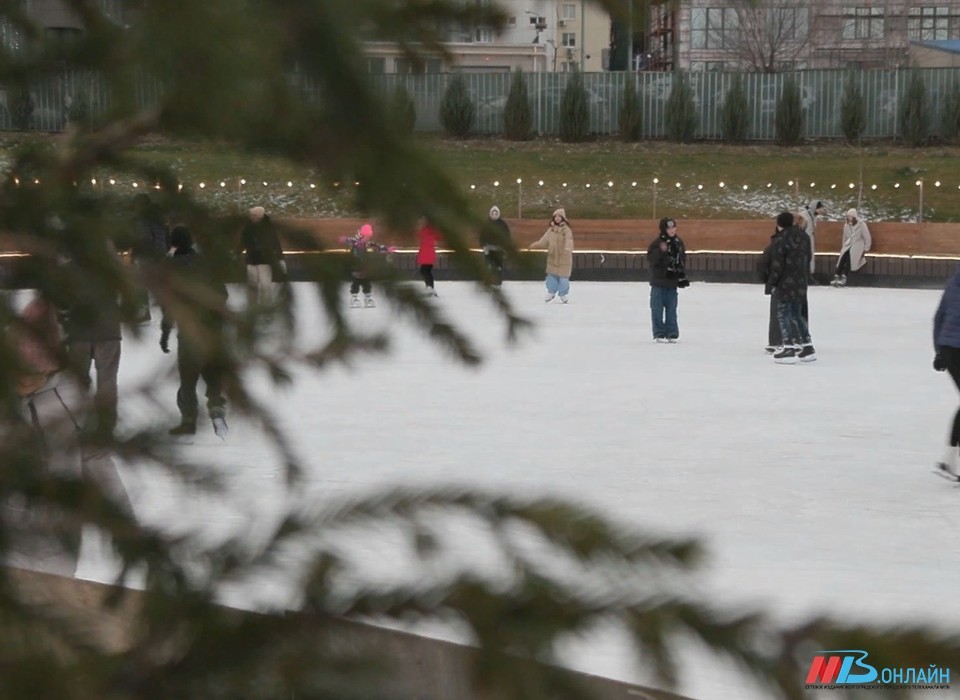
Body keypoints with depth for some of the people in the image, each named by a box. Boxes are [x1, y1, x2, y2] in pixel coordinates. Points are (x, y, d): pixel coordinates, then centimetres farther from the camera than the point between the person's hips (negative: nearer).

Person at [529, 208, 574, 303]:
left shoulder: (566, 230, -11)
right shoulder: (551, 229, 5)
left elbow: (569, 240, -26)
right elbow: (544, 240, 7)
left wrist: (568, 248, -45)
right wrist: (536, 245, -5)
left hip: (564, 257, -5)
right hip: (552, 256, 5)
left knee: (563, 277, -1)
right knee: (552, 275, 10)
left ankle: (564, 294, 13)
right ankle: (551, 292, 24)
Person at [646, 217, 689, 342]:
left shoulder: (678, 242, 7)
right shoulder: (657, 242, -10)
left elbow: (682, 260, 15)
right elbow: (650, 259, -15)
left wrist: (682, 276, 12)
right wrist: (661, 251, -30)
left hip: (672, 281, 5)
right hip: (659, 281, -4)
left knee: (671, 308, 8)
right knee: (657, 308, -2)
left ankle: (672, 333, 13)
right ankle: (659, 333, 2)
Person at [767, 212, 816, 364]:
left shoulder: (780, 239, -15)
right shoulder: (803, 236, 8)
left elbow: (777, 264, -15)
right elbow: (807, 259, 14)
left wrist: (772, 283, -5)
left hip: (786, 283, -8)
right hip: (801, 283, 8)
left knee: (784, 314, -1)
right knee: (796, 314, 17)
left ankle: (789, 349, -7)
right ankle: (807, 347, 18)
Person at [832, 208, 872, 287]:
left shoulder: (861, 224, -10)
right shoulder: (846, 224, 7)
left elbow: (867, 238, -6)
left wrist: (865, 249, -7)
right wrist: (843, 246, 15)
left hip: (858, 245, -5)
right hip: (849, 245, 5)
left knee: (849, 255, -31)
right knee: (843, 256, -24)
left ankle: (844, 277, -40)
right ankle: (837, 276, -32)